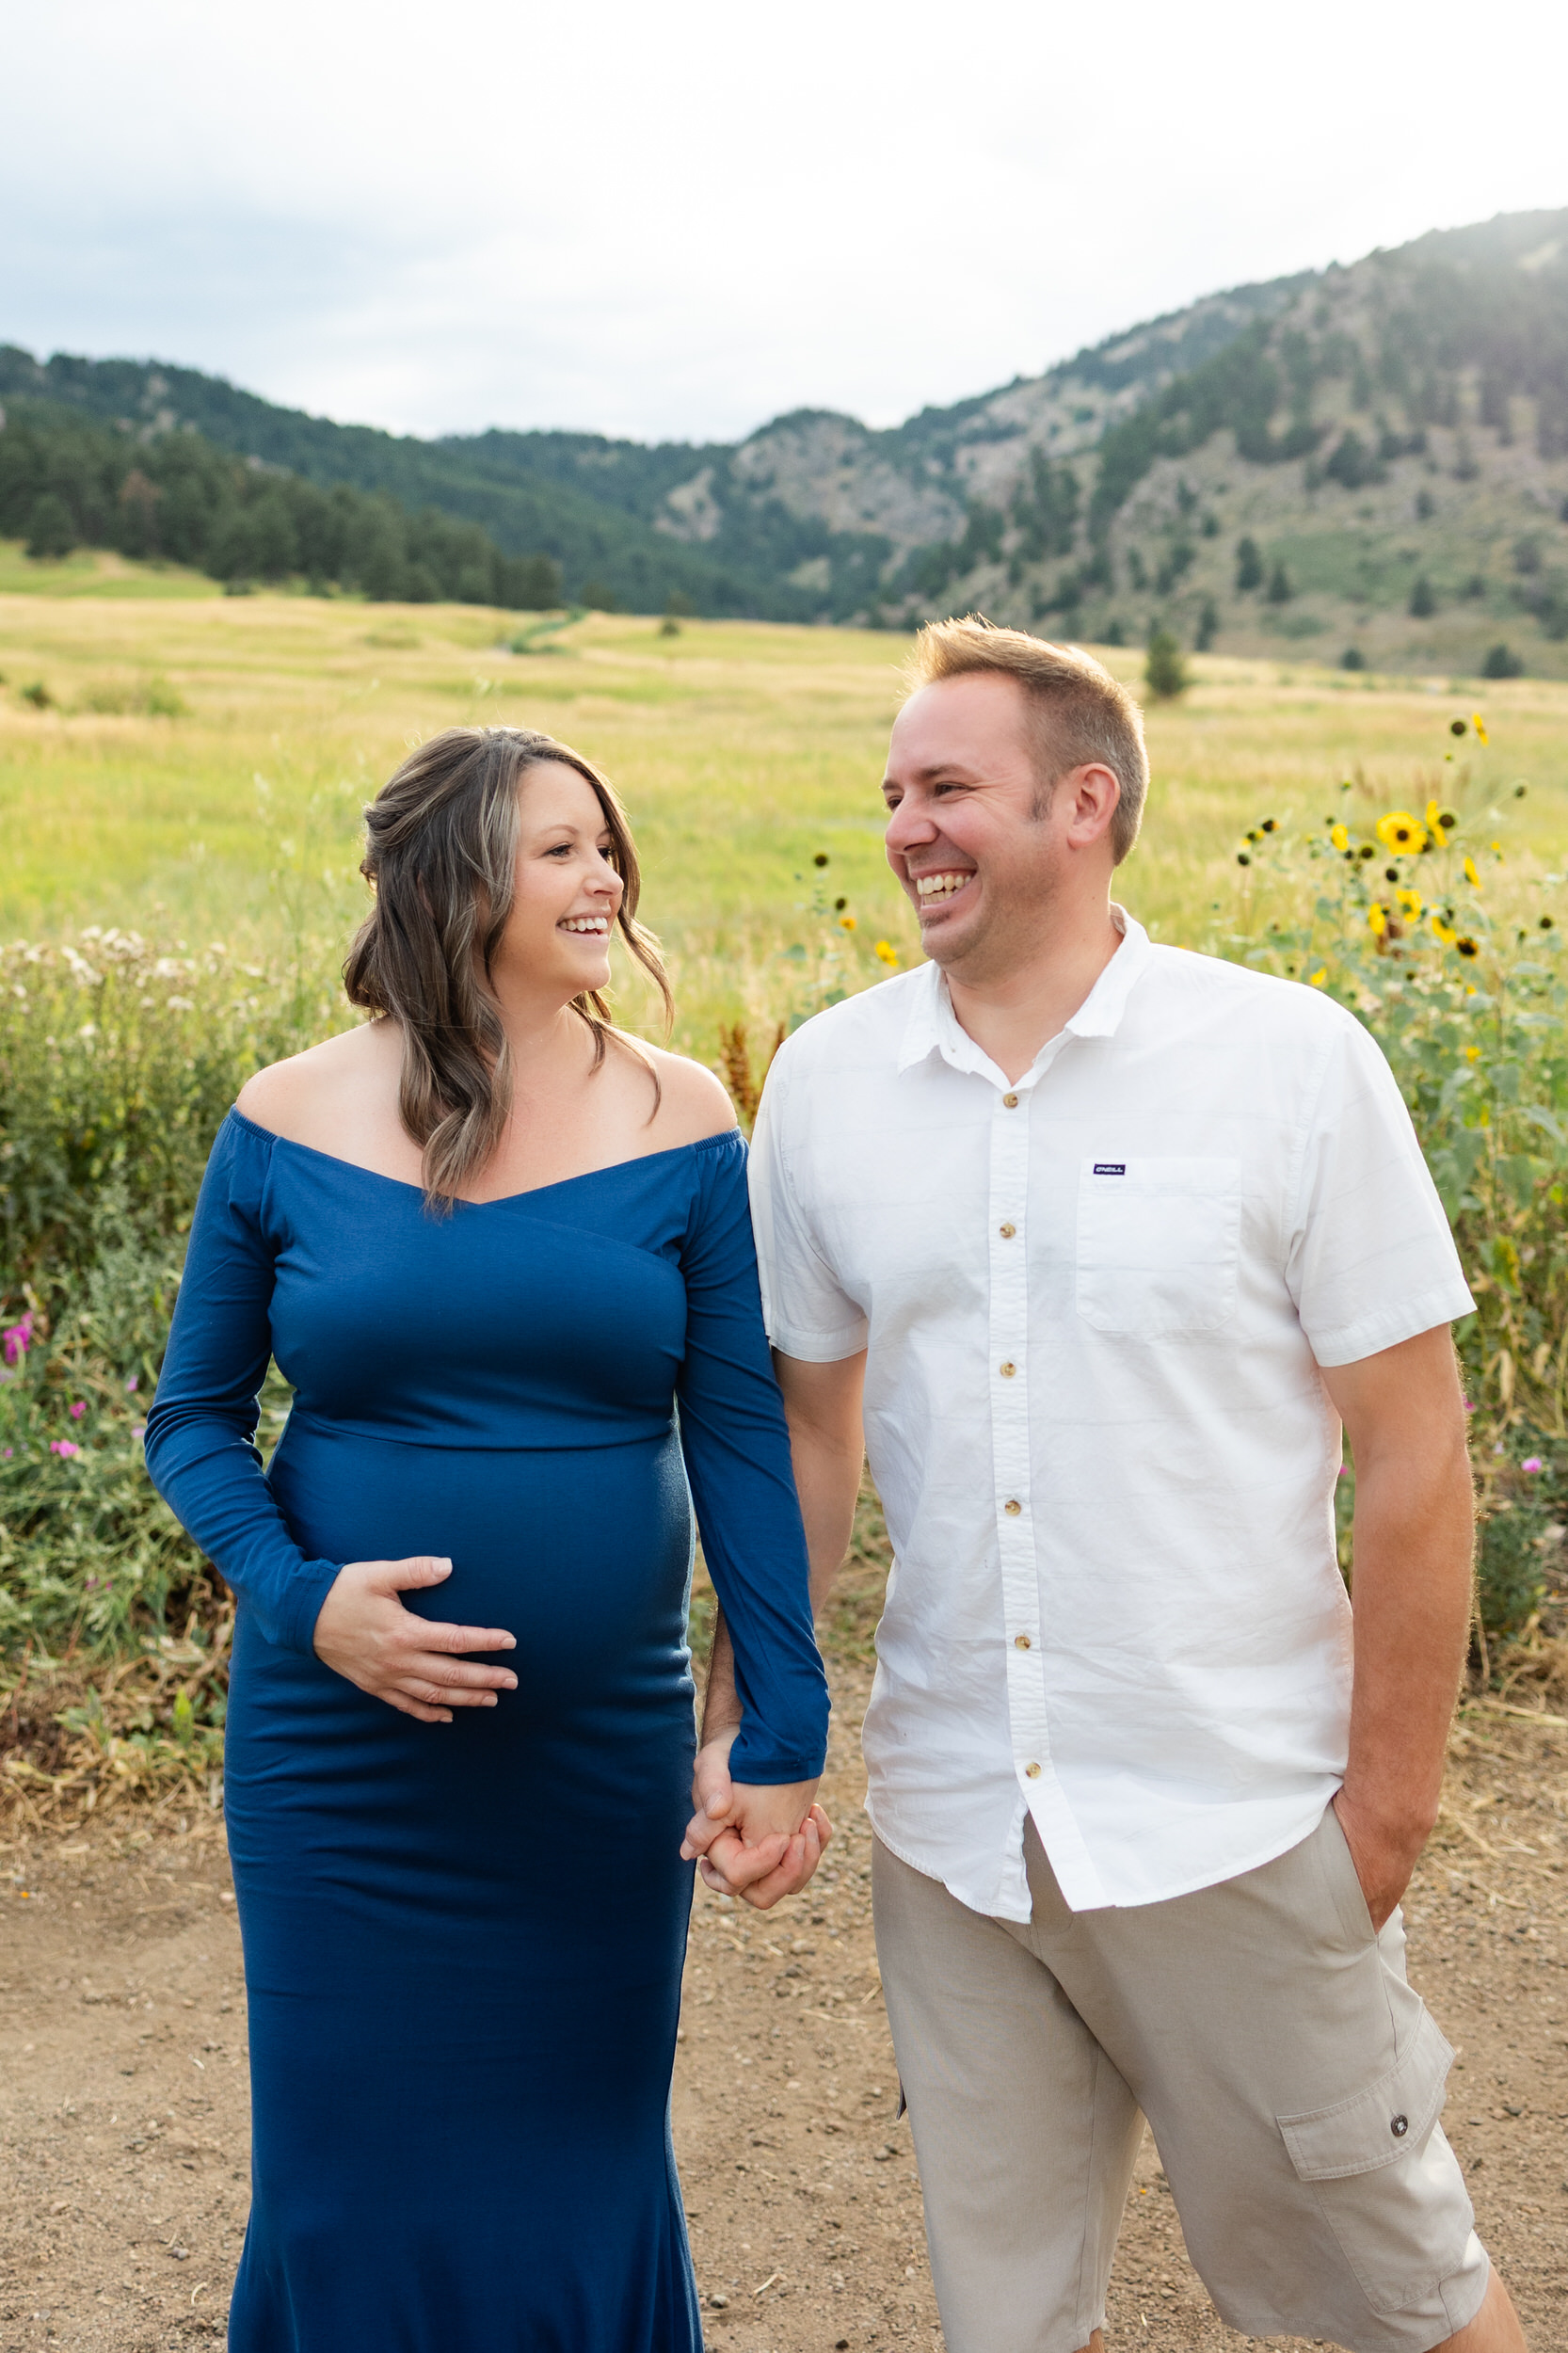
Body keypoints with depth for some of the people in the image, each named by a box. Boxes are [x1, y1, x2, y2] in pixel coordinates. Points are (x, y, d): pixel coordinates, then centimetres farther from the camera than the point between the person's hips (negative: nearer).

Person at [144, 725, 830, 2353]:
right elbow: (192, 1418, 4)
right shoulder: (289, 1125, -4)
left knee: (584, 2164, 16)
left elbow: (740, 1440, -2)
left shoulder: (678, 1126, -4)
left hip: (607, 1756, 1)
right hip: (341, 1752, 0)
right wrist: (298, 1595, -14)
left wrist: (786, 1739, -3)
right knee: (352, 2173, 13)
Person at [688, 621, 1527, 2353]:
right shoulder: (825, 1081, 0)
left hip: (1234, 1824, -3)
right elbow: (806, 1435, 8)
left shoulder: (1290, 1061, -9)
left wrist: (1390, 1804, -6)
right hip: (946, 1830, 3)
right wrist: (738, 1733, 3)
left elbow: (1412, 1453, -7)